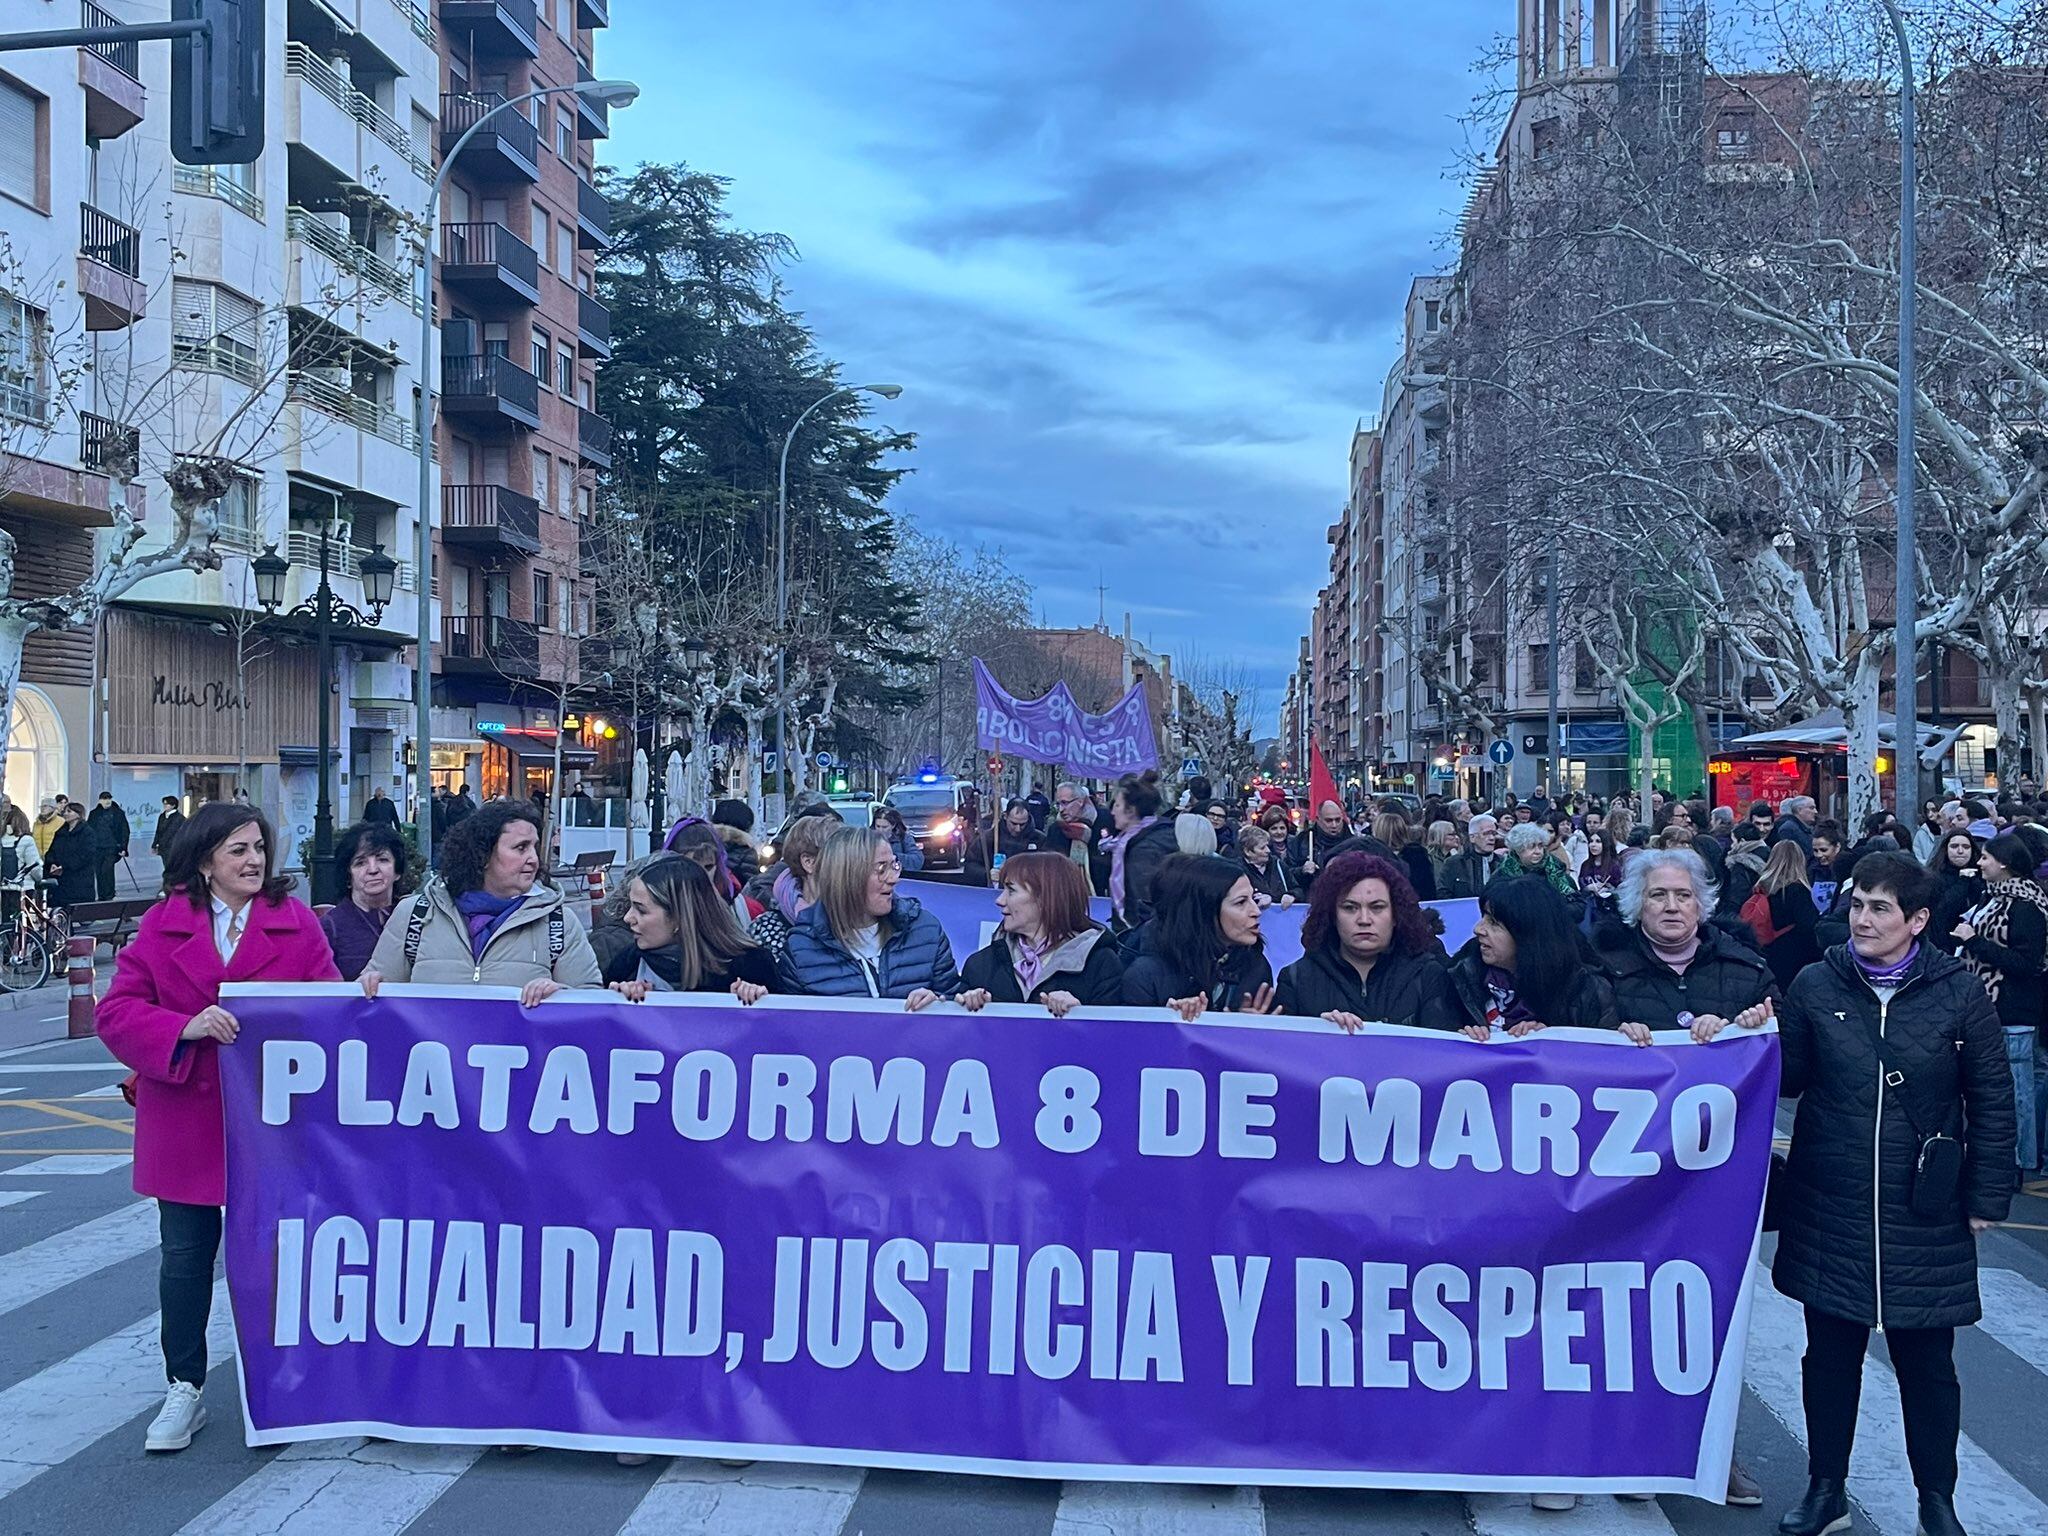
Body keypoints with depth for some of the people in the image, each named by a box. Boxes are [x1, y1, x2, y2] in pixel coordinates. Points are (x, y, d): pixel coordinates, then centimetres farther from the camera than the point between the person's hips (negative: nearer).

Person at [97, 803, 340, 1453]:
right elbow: (116, 1011, -5)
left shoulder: (296, 924, 0)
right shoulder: (161, 926, 1)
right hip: (186, 1118, 1)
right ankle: (183, 1390, 22)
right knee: (185, 1254, 8)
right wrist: (186, 1028, -21)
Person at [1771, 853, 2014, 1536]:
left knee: (1927, 1362, 10)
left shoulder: (1960, 994, -4)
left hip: (1923, 1217, -1)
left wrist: (1986, 1197, 0)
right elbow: (1788, 1077, 6)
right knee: (1830, 1355, 11)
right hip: (1831, 1211, 1)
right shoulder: (1815, 985, -2)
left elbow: (1991, 1102, 1)